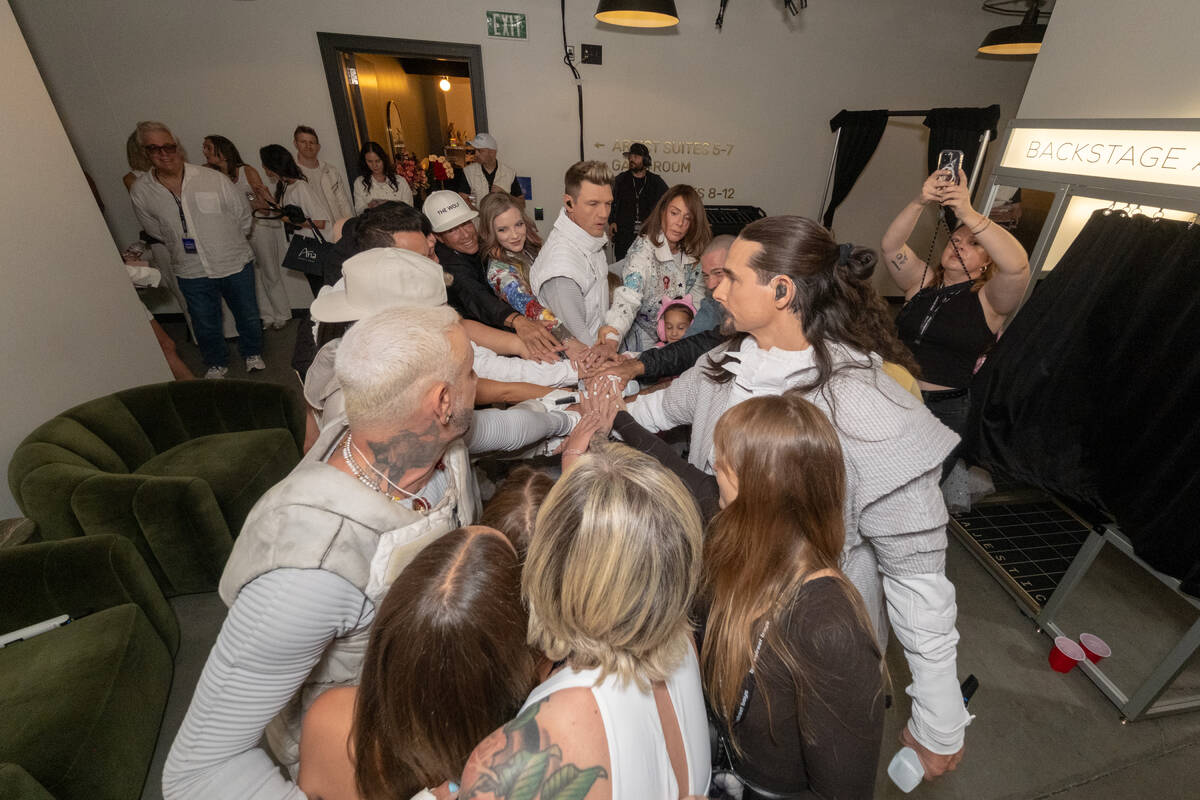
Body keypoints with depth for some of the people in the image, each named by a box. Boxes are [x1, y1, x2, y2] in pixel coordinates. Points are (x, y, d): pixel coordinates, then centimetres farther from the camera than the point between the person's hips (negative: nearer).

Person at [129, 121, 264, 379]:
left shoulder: (212, 179, -10)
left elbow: (242, 213, 3)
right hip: (192, 273, 2)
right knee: (205, 325, 12)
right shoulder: (140, 191, -3)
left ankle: (253, 353, 37)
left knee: (248, 315, 12)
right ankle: (217, 363, 35)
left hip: (235, 264, -1)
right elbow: (154, 230, 13)